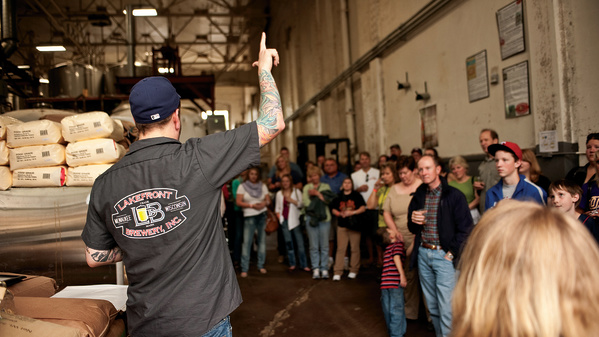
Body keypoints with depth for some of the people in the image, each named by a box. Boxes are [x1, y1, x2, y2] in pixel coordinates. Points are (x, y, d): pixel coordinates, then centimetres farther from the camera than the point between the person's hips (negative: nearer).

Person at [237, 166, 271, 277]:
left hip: (262, 215, 3)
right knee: (247, 241, -7)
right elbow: (238, 202, -3)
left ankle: (261, 265, 15)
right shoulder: (242, 186, 3)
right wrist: (252, 205, -12)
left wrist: (264, 203, -12)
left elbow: (268, 200, 10)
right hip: (249, 216, -3)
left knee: (262, 240, 5)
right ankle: (244, 269, -4)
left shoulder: (263, 186, 12)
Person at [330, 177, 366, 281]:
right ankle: (337, 272, -2)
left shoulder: (357, 196, 4)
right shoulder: (338, 197, 11)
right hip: (342, 225, 1)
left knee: (355, 248, 3)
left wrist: (352, 212, -14)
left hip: (354, 225, -1)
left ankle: (354, 270, 13)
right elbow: (333, 209, 12)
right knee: (340, 249, -2)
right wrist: (340, 214, -7)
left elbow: (363, 208, -2)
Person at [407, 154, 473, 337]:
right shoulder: (418, 196, 10)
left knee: (446, 308, -6)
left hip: (443, 255, -5)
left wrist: (451, 253, -11)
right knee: (432, 306, 12)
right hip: (423, 255, 5)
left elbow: (465, 228, -8)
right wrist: (414, 221, -6)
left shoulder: (454, 195, -7)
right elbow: (412, 228, 16)